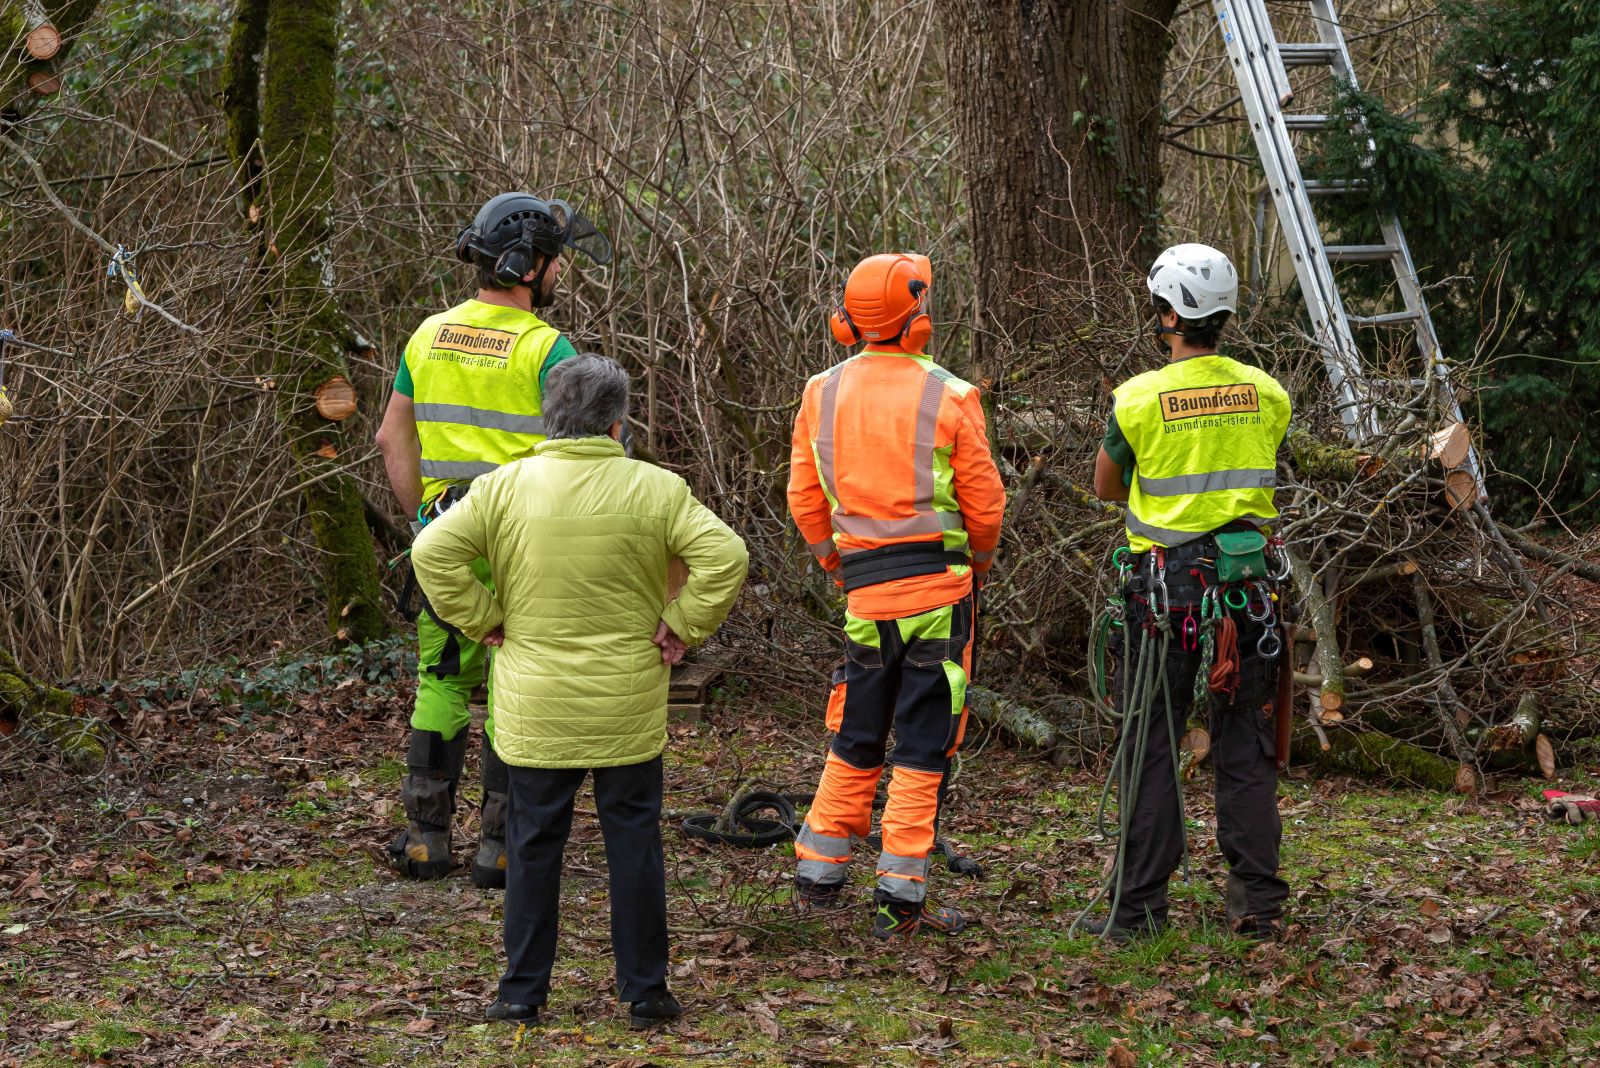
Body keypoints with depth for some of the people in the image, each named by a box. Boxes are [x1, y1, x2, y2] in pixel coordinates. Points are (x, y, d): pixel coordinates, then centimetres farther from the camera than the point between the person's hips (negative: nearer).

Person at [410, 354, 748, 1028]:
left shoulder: (504, 486, -4)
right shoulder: (656, 490, -6)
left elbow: (434, 553, -8)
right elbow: (724, 556, -13)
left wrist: (483, 621, 1)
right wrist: (683, 624, -3)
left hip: (534, 711, 1)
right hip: (628, 710, -1)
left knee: (533, 845, 10)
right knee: (634, 842, 9)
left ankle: (523, 991, 13)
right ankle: (645, 992, 13)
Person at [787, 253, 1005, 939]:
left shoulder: (821, 394, 2)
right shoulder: (947, 398, -9)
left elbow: (804, 499, 7)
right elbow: (985, 502, -5)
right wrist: (978, 562, 14)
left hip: (864, 588, 4)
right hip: (939, 584, -4)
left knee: (856, 739, 18)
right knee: (922, 746, 2)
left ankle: (818, 875, 21)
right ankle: (899, 898, 3)